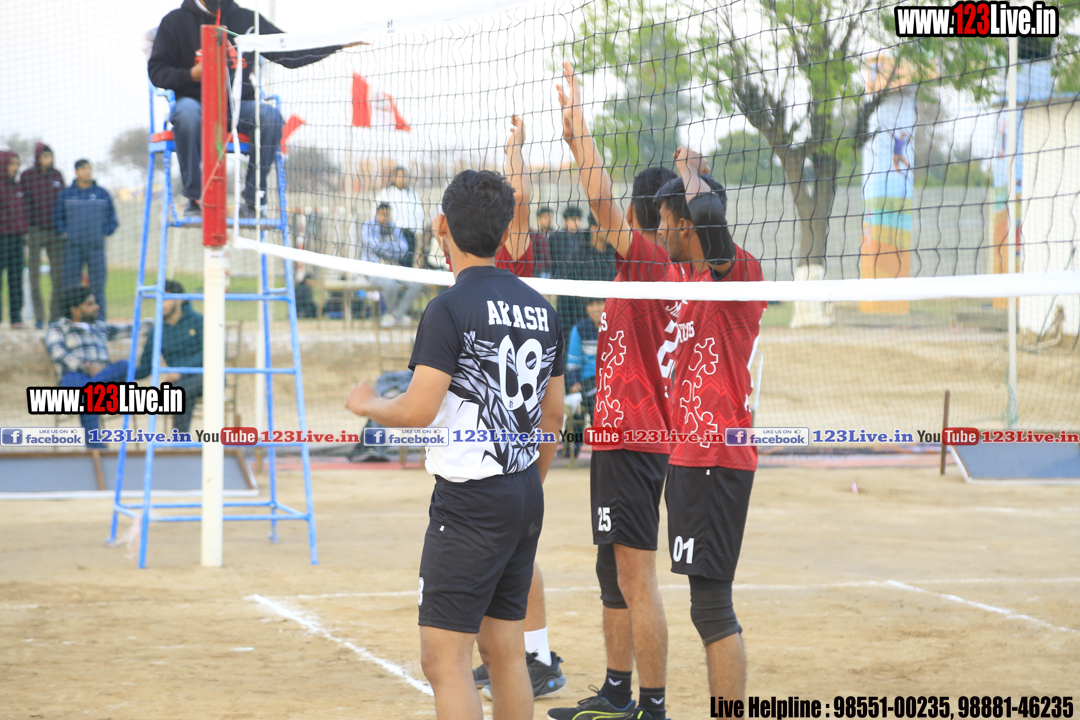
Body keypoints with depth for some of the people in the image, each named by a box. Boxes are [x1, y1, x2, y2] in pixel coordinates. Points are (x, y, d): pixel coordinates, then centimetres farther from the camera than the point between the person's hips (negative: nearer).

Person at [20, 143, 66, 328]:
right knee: (34, 273, -2)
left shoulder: (57, 175, 7)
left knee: (58, 274, 1)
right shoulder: (26, 176, -3)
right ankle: (39, 317, 4)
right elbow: (22, 203, -2)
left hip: (55, 230, 3)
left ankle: (55, 315, 8)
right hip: (35, 229, -3)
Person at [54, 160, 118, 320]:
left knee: (97, 287, -3)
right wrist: (65, 233, 1)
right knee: (70, 285, -4)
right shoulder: (66, 194, 7)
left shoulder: (103, 194, 9)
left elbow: (112, 219, 15)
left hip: (96, 246, 0)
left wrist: (104, 234, 3)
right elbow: (57, 217, 14)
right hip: (72, 247, 0)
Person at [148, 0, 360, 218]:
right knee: (187, 111, -38)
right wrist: (191, 75, -18)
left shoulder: (247, 20, 12)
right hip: (194, 100, -2)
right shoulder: (176, 21, 6)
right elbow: (156, 70, 2)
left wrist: (340, 43, 2)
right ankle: (195, 199, -28)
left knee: (270, 116, -30)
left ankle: (252, 201, -24)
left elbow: (291, 54, 11)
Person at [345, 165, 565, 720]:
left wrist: (366, 404, 2)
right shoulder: (540, 308, 10)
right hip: (525, 497, 8)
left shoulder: (451, 308, -13)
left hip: (470, 501, -8)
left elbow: (417, 412, -18)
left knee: (444, 657, -7)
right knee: (504, 649, 14)